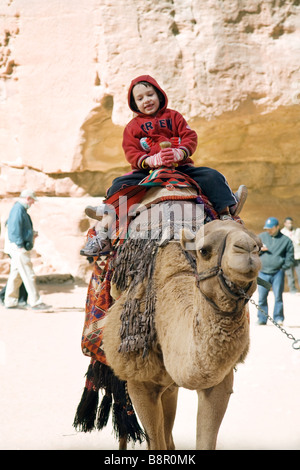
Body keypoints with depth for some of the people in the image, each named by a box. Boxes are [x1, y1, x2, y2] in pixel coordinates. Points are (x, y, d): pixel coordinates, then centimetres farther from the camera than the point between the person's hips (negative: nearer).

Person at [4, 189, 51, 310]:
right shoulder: (18, 209, -13)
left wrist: (31, 234, 17)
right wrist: (20, 245, -22)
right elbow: (15, 228, -20)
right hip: (19, 248, -11)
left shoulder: (21, 209, 19)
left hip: (19, 248, 11)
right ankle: (35, 302, -8)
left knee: (16, 275, 12)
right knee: (28, 275, -9)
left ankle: (10, 302, 16)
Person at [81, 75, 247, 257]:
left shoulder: (174, 116, 14)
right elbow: (131, 153, -2)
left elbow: (190, 138, 2)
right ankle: (103, 236, -20)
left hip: (181, 167, 1)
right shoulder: (132, 127, 11)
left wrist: (180, 153, -21)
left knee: (212, 177, -20)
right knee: (119, 186, -22)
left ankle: (227, 215, -16)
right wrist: (150, 160, -24)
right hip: (147, 171, -1)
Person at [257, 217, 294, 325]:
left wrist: (283, 267, -4)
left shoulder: (285, 240, 6)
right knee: (262, 297, 1)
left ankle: (278, 318, 3)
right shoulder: (261, 237, 13)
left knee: (278, 296, -5)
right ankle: (262, 319, 8)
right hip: (263, 273, 2)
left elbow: (290, 257, 9)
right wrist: (259, 249, -4)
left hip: (278, 273, -2)